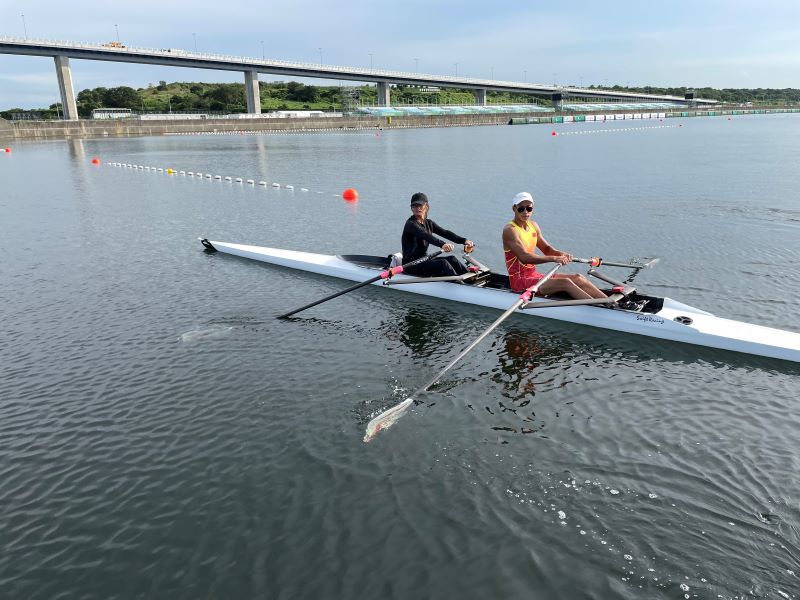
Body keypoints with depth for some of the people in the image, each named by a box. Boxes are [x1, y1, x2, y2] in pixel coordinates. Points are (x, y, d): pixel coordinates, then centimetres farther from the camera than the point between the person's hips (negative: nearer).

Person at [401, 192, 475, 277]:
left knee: (451, 259, -12)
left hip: (424, 259, 7)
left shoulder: (428, 223, 13)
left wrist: (464, 241, -12)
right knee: (443, 263, -25)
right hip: (411, 264, -7)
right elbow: (425, 236, -31)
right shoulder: (410, 224, -12)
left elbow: (445, 233, 2)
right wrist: (442, 244, -48)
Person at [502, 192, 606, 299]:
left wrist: (560, 254, -7)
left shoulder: (533, 226, 12)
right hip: (519, 280, -8)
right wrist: (554, 259, -31)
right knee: (565, 282, -24)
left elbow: (546, 249, 16)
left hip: (533, 275, 8)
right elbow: (524, 257, -26)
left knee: (577, 278, -5)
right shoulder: (510, 230, -14)